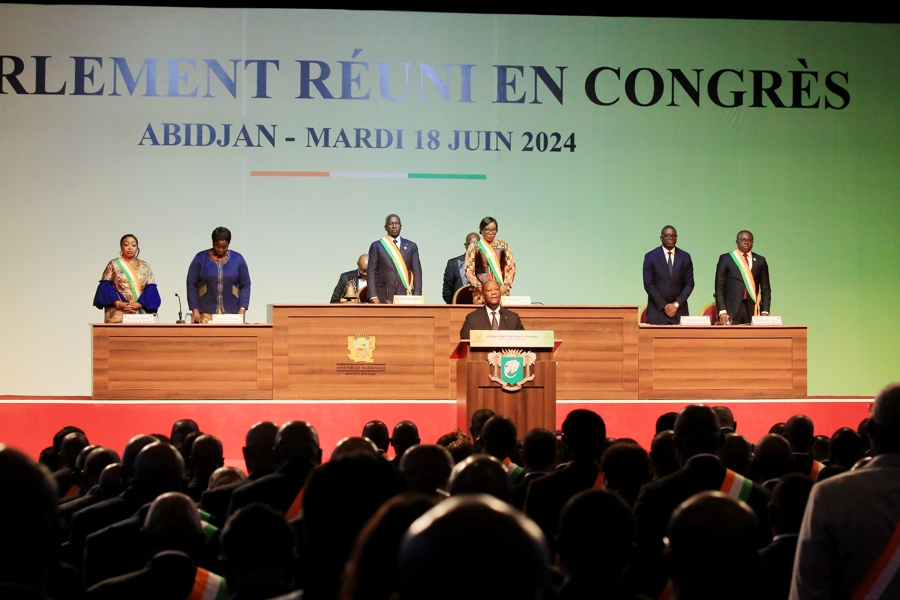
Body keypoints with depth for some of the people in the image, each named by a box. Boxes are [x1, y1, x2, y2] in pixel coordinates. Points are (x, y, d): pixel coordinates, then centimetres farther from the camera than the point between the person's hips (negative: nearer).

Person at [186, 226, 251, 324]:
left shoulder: (237, 259, 5)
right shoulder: (200, 258, 3)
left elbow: (245, 286, 7)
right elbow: (191, 285, 2)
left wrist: (242, 310, -4)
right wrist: (195, 311, -6)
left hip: (231, 314, 1)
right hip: (206, 314, -1)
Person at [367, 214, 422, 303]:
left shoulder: (411, 246, 12)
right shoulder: (377, 246, 7)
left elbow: (417, 272, 9)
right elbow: (371, 272, 3)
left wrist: (416, 296, -1)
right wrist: (373, 297, -7)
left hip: (405, 296, 1)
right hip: (384, 297, -1)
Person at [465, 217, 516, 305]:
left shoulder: (503, 245, 10)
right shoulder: (474, 247, 4)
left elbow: (511, 267, 7)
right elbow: (468, 271, -1)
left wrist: (506, 285, -7)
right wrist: (482, 288, -11)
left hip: (502, 291, 2)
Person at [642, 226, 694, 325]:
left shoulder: (685, 257, 7)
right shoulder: (650, 257, 1)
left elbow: (689, 283, 5)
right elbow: (648, 284, -4)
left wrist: (676, 304, -7)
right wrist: (664, 306, -9)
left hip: (679, 310, 2)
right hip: (657, 311, -2)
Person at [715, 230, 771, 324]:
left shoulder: (760, 260, 14)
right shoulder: (725, 259, 7)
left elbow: (765, 288, 14)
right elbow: (719, 288, 3)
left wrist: (765, 311, 3)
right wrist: (722, 311, -6)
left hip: (753, 310, 2)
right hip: (732, 310, -2)